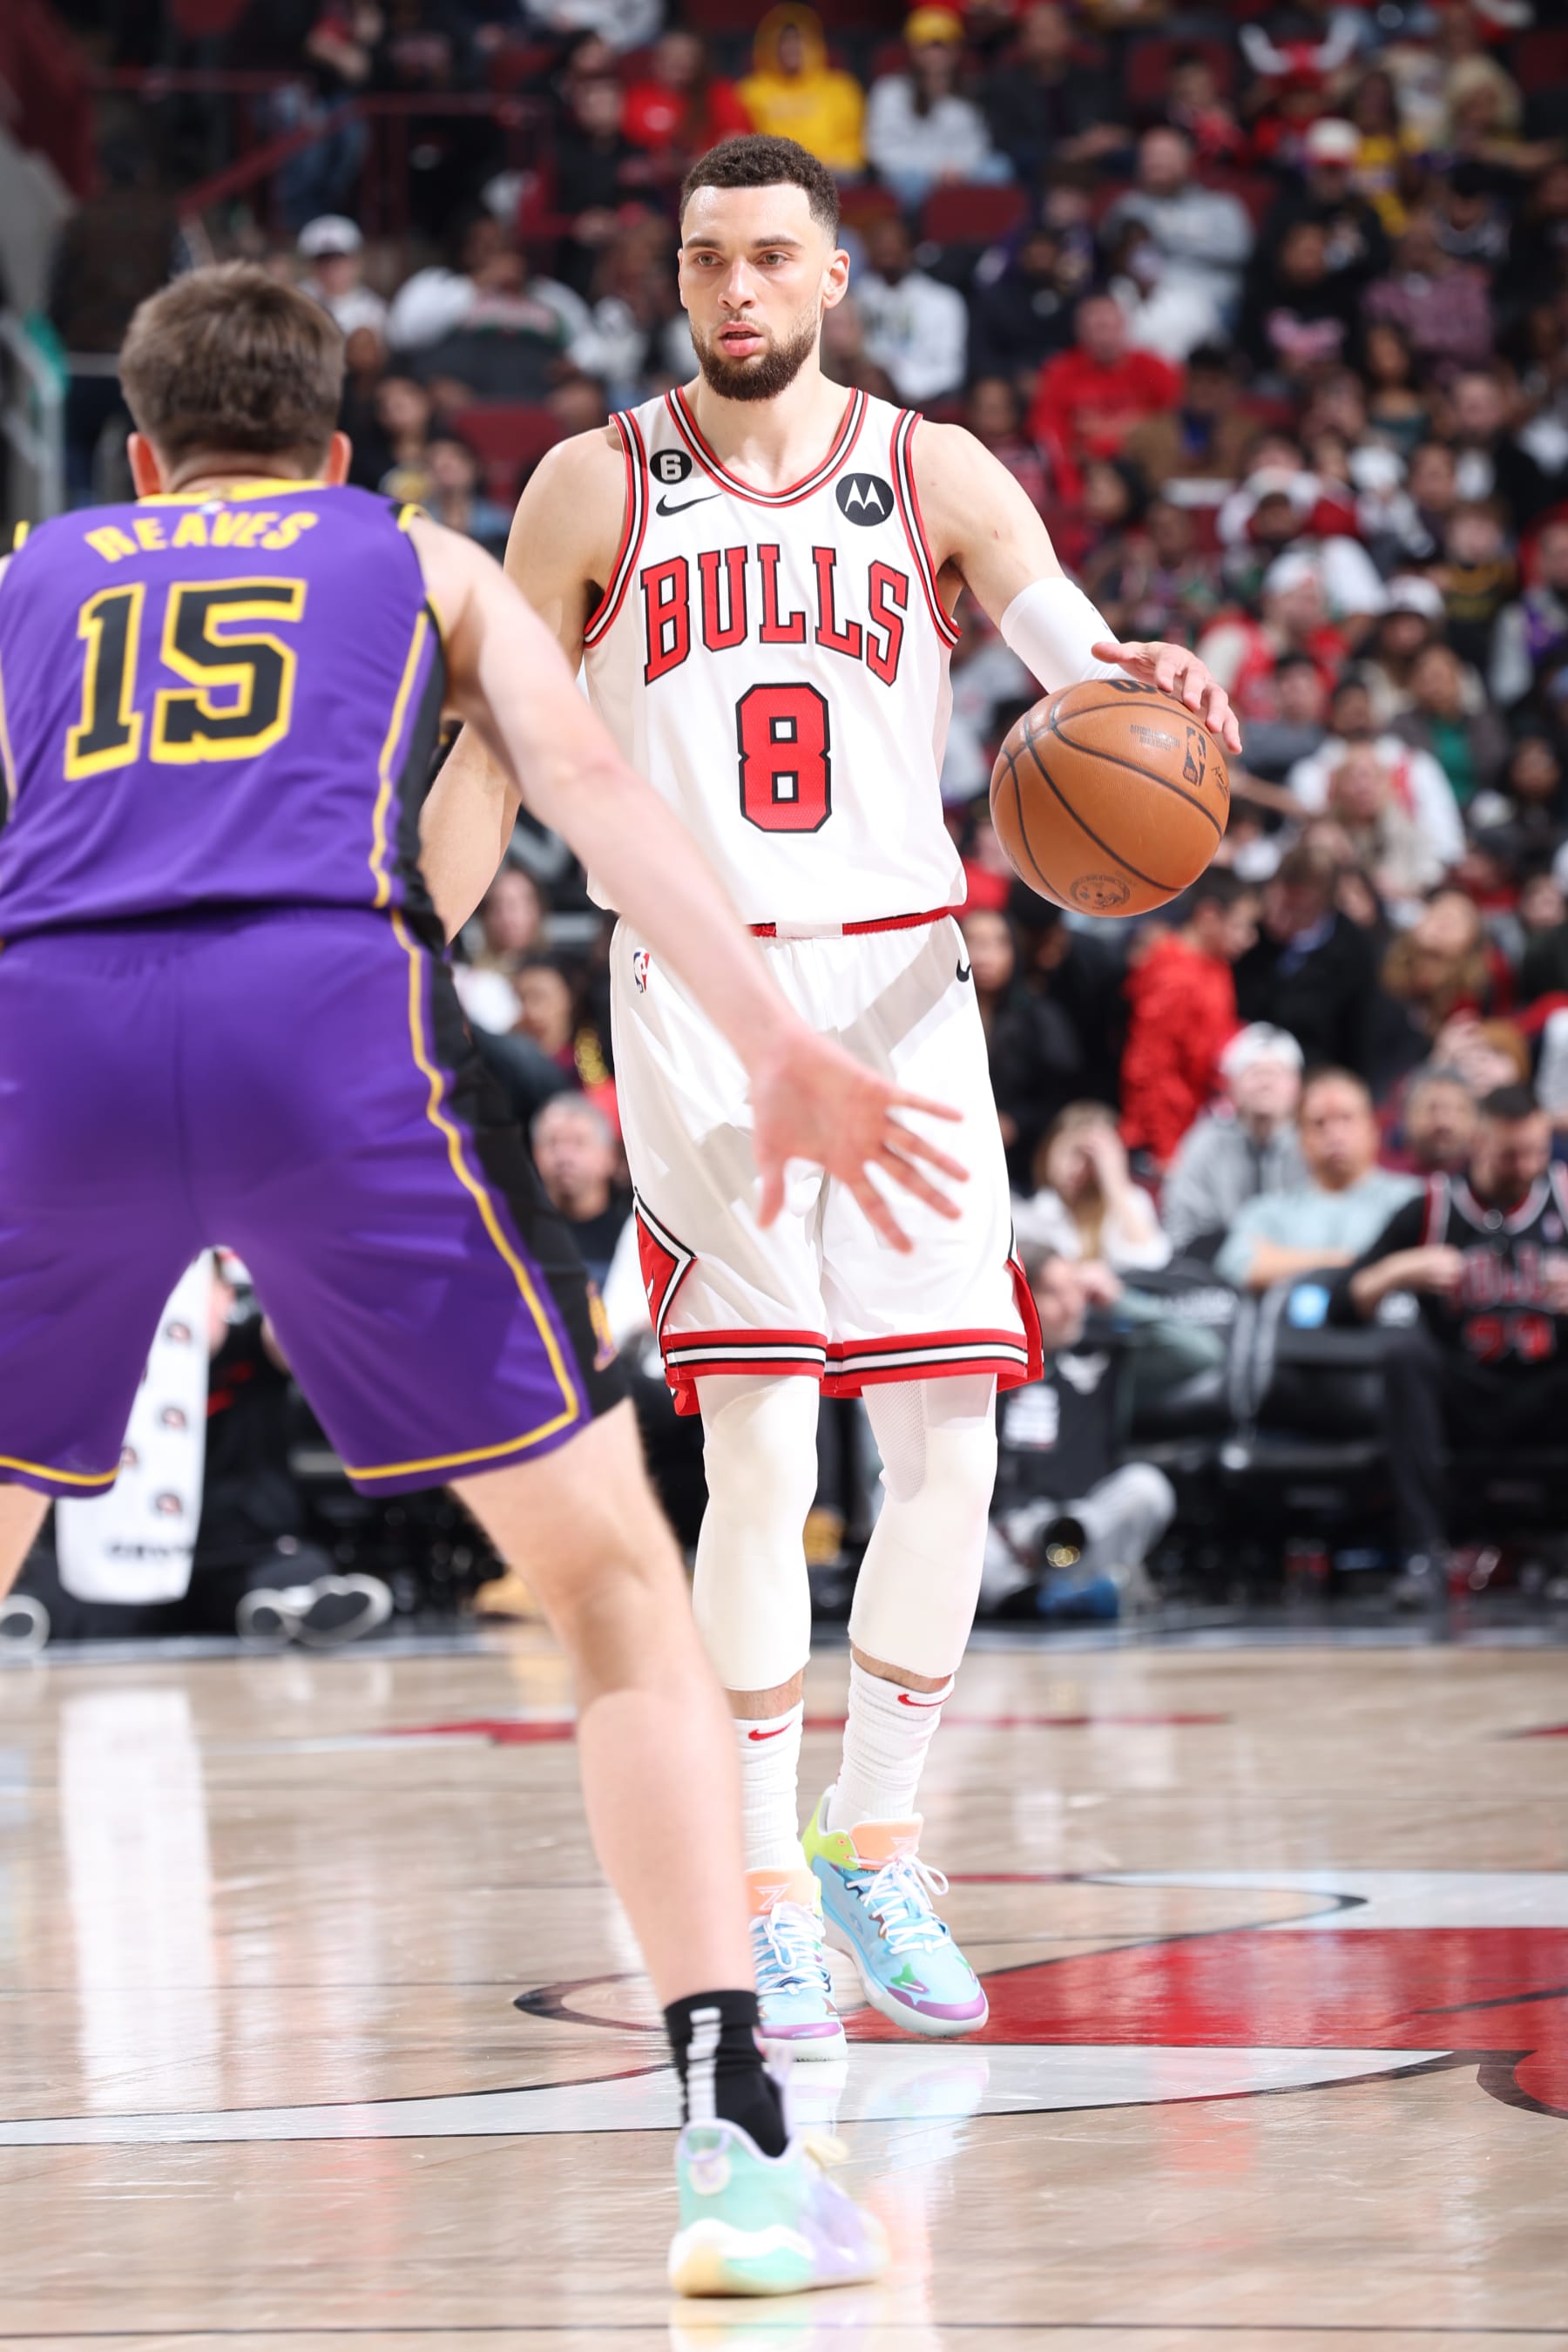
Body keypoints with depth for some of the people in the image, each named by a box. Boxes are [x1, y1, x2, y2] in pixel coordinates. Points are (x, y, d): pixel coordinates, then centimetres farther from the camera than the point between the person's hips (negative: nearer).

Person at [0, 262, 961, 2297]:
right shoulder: (422, 561, 28)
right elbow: (581, 775, 11)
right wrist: (775, 1042, 2)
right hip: (324, 1020, -2)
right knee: (619, 1589, 8)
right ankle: (734, 2143, -6)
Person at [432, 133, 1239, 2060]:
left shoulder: (932, 476, 7)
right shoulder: (601, 488, 5)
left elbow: (1059, 629, -10)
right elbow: (493, 744, 10)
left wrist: (1130, 679, -33)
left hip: (901, 983, 2)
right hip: (698, 984, -2)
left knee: (947, 1454, -2)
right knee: (761, 1451, -12)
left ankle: (877, 1848, 16)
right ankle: (762, 1893, -2)